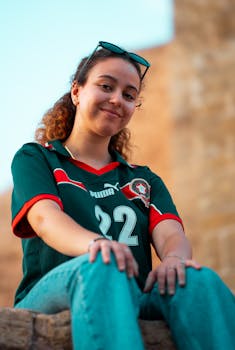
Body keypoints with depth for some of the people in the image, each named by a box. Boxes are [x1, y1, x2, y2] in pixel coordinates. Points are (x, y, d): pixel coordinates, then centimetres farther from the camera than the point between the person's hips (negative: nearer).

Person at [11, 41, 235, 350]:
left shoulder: (145, 181, 28)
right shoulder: (34, 159, 16)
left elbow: (171, 233, 6)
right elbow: (45, 218, -7)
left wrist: (174, 257, -23)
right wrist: (95, 243, -33)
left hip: (134, 302, 3)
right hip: (51, 297, -3)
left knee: (199, 280, -31)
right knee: (102, 267, -38)